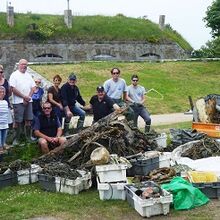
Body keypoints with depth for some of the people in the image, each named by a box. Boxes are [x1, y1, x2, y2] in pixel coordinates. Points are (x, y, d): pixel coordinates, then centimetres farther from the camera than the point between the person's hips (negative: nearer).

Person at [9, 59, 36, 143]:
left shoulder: (28, 75, 14)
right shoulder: (14, 75, -4)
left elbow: (33, 88, 11)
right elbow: (13, 89, -13)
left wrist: (28, 97, -5)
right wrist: (24, 97, -13)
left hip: (28, 101, 6)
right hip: (18, 102, -5)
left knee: (28, 120, 8)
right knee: (18, 121, -3)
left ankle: (28, 137, 19)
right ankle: (16, 139, 4)